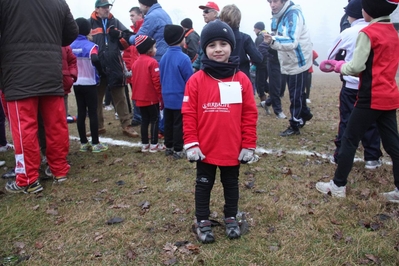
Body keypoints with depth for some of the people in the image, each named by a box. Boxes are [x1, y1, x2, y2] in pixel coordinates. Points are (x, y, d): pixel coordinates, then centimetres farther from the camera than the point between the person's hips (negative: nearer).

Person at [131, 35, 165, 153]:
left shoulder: (136, 63, 9)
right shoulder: (152, 62, -14)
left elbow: (133, 80, 12)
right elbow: (157, 81, -17)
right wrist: (160, 97, -11)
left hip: (140, 98, 7)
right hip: (152, 98, -7)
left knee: (144, 120, 13)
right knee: (154, 120, 3)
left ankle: (144, 144, 16)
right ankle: (154, 145, 5)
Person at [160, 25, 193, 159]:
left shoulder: (164, 57, 3)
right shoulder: (183, 58, -18)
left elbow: (161, 77, 12)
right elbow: (190, 81, -13)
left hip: (167, 97, 7)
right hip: (180, 98, -7)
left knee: (168, 123, 15)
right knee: (178, 124, 3)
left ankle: (169, 147, 26)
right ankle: (178, 150, 10)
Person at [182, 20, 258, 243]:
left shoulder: (242, 80, -5)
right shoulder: (196, 80, -8)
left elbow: (250, 115, -2)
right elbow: (189, 114, -7)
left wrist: (249, 145, -3)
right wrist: (191, 144, -11)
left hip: (233, 149, 2)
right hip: (205, 148, -1)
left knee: (231, 184, 19)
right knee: (204, 185, 15)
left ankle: (231, 218, 39)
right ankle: (203, 221, 32)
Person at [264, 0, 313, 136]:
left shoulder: (293, 14, -21)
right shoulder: (277, 16, 4)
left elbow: (292, 41, -35)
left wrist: (273, 41, -49)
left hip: (298, 61, -8)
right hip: (289, 62, 8)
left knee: (296, 95, 0)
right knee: (296, 93, 20)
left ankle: (294, 126, 11)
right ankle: (304, 114, 40)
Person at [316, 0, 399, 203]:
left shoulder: (368, 32, -13)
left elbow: (356, 67, -16)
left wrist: (338, 65, 3)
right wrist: (341, 65, 12)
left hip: (371, 98, -8)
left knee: (349, 140, 3)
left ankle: (338, 185, 11)